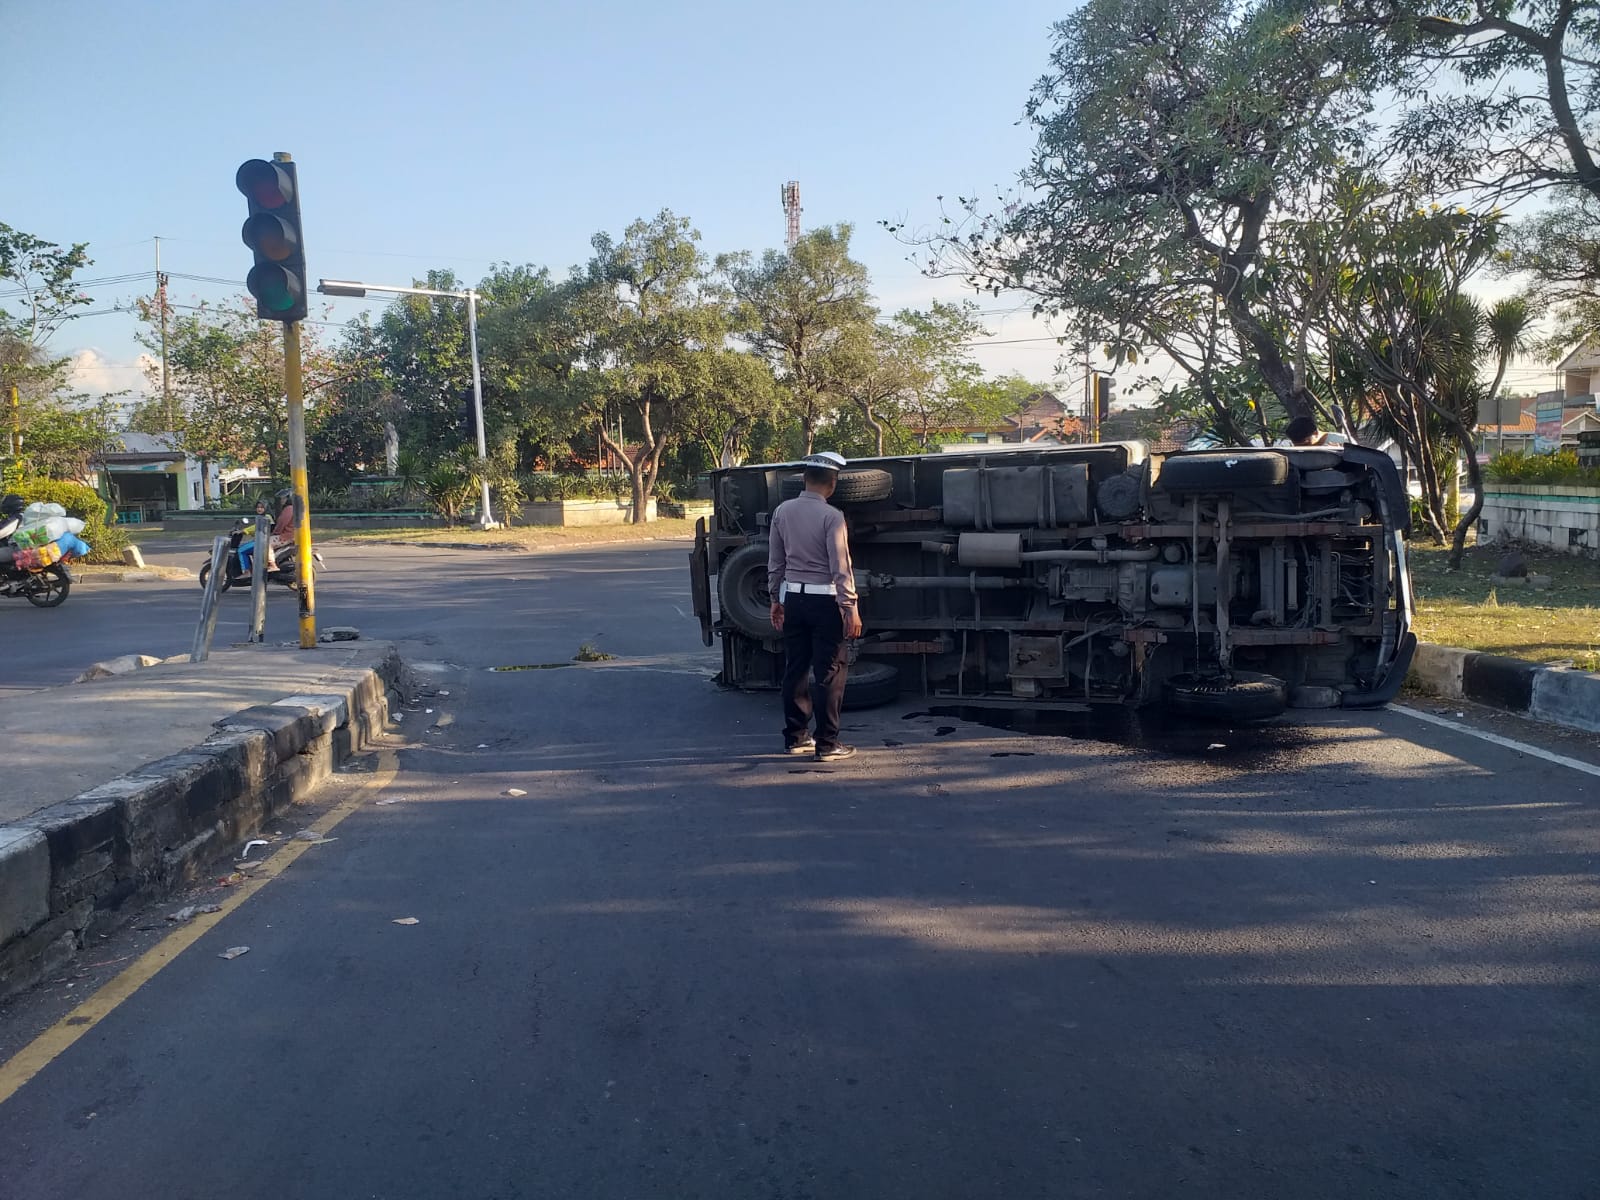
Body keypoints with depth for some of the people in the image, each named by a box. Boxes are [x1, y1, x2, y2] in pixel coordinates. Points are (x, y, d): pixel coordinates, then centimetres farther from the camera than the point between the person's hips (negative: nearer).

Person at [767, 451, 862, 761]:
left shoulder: (782, 512, 3)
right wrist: (851, 608, -11)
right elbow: (841, 567, -15)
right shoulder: (831, 516, -14)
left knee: (795, 667, 13)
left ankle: (795, 737, 21)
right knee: (830, 672, 1)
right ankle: (827, 744, 3)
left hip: (793, 598, 6)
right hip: (824, 600, -6)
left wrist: (776, 599, 17)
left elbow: (775, 561, 9)